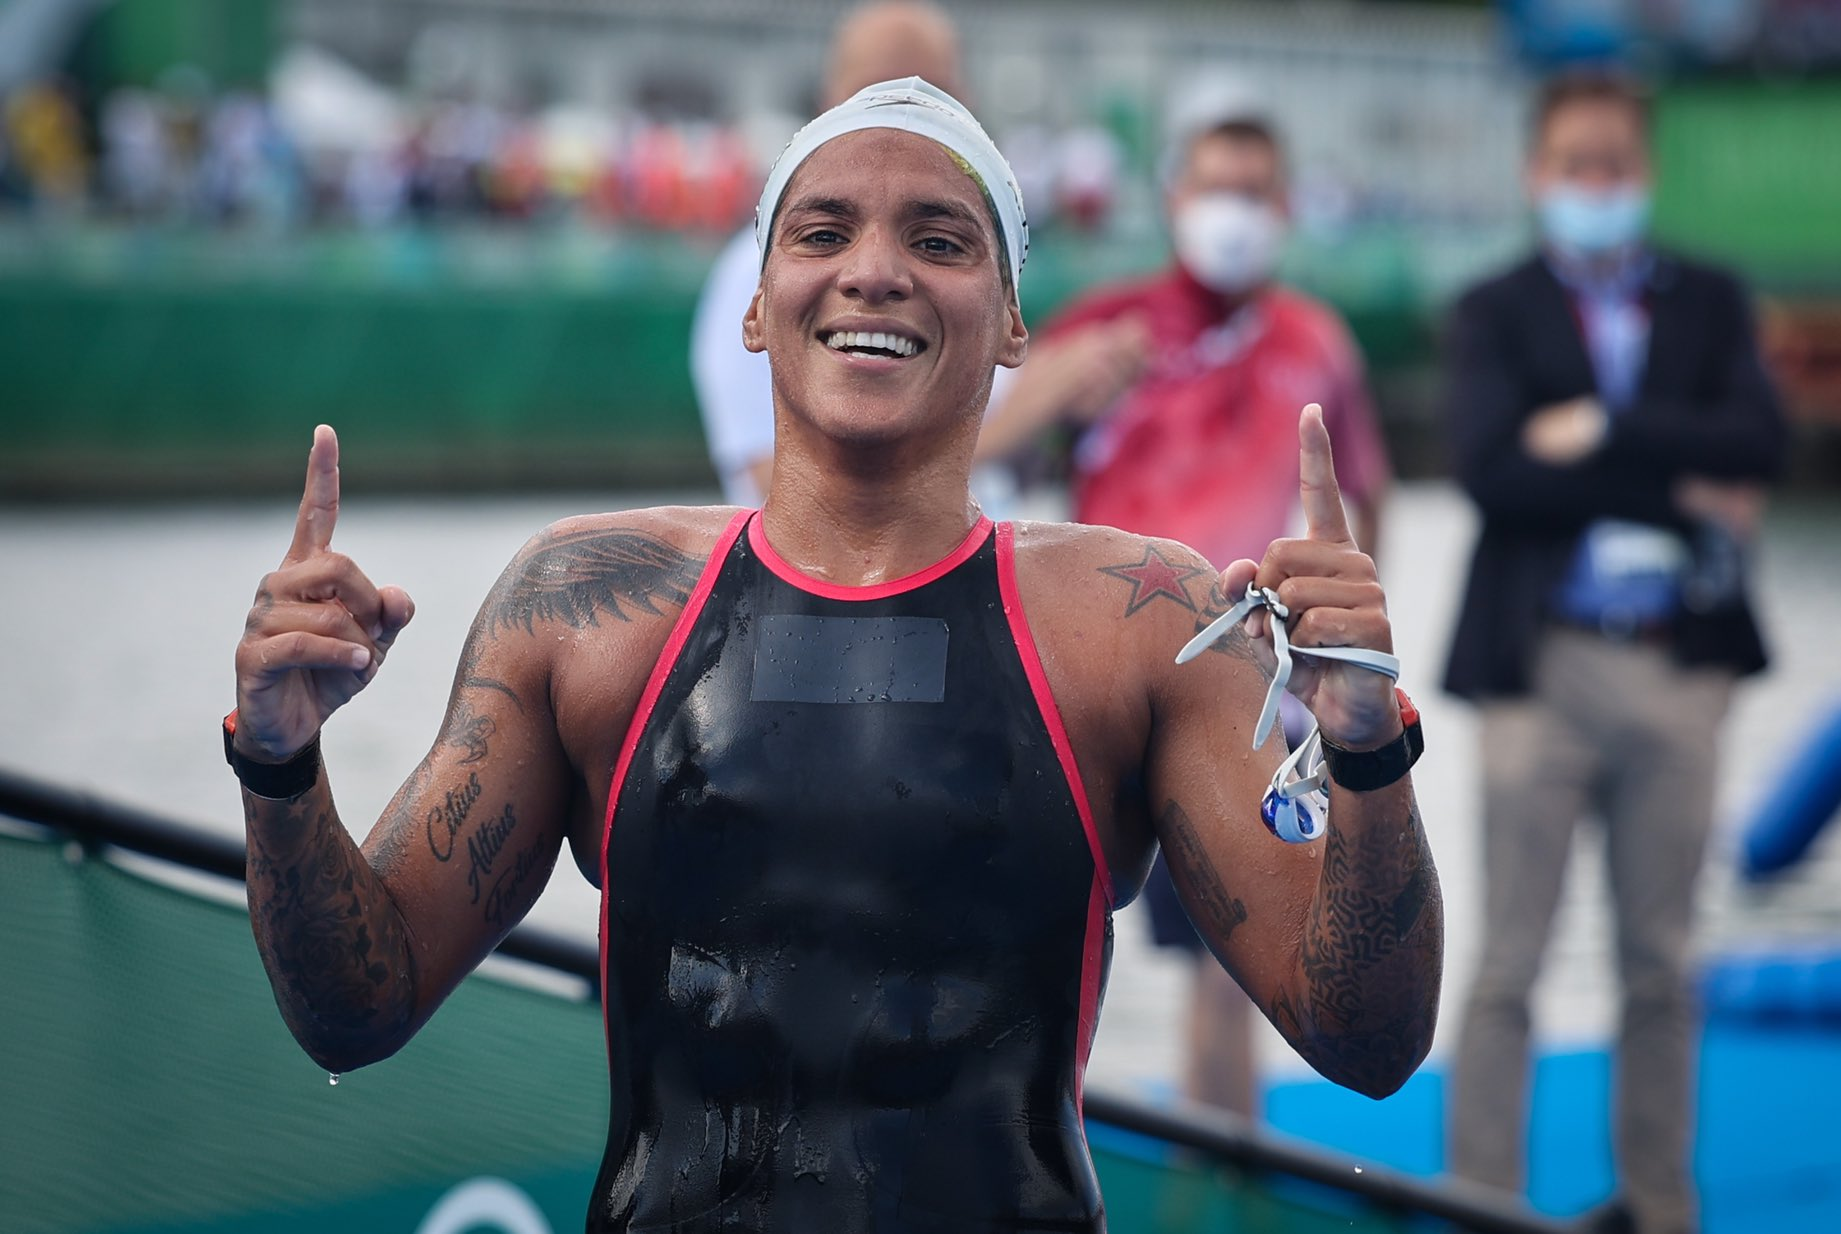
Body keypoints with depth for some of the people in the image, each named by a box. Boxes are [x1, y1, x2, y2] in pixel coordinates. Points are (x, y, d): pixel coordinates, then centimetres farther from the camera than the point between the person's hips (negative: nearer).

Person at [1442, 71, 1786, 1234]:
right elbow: (1494, 470, -11)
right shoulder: (1496, 311, 5)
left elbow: (1759, 441, -5)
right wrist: (1674, 490, -11)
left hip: (1682, 667, 2)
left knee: (1661, 964, 11)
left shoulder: (1710, 301, 11)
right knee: (1509, 965, -1)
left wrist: (1605, 430, -12)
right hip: (1543, 661, -2)